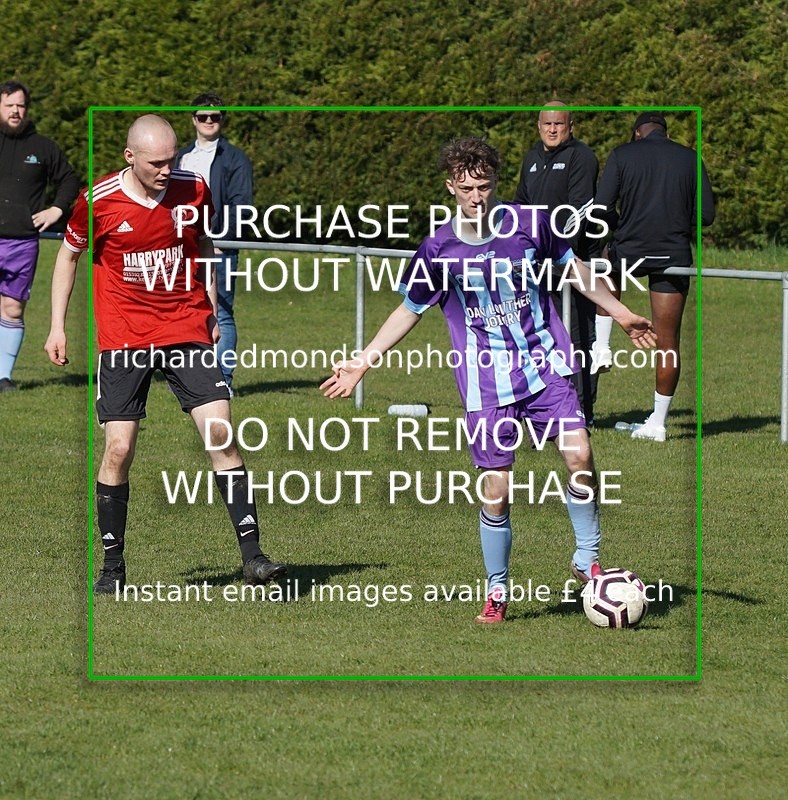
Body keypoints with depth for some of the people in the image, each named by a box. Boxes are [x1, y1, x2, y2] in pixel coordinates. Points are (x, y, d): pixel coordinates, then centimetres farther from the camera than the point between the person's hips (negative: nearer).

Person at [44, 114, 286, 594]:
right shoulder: (99, 201, -7)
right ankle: (113, 567, 8)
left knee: (220, 432, -11)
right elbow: (69, 255, 9)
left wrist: (215, 311, 15)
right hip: (123, 337, -1)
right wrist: (58, 327, 8)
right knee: (119, 449, -6)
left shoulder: (193, 190, -1)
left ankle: (252, 554, -8)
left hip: (187, 330, 2)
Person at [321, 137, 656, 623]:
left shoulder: (530, 223, -2)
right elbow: (409, 311, 10)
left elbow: (573, 267, 16)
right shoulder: (438, 249, -4)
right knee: (496, 490, -3)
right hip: (487, 386, -1)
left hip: (545, 366, 1)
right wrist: (362, 363, 7)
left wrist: (621, 313, 23)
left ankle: (588, 559, 3)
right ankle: (497, 589, 16)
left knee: (579, 455, -17)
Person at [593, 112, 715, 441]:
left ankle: (602, 348, 26)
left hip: (630, 252, -1)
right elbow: (706, 214, 4)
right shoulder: (689, 158, 5)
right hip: (675, 256, 1)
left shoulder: (622, 155, 0)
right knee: (668, 343, 6)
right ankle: (658, 422, 7)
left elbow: (602, 208, -6)